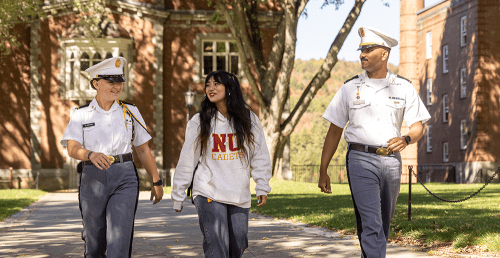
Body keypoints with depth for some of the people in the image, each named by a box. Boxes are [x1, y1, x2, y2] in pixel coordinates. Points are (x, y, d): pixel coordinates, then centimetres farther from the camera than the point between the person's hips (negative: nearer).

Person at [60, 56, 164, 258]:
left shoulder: (130, 112, 7)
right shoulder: (82, 115, 3)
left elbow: (143, 150, 13)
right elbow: (72, 149, -11)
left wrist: (156, 182, 13)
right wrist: (91, 154, -33)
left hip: (124, 180, 0)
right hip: (92, 179, 1)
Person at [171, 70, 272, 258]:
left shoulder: (249, 120, 5)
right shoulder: (198, 122, 0)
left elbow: (260, 156, 9)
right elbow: (186, 160, 3)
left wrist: (262, 187, 3)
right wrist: (178, 195, 4)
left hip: (240, 196, 3)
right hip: (209, 193, -2)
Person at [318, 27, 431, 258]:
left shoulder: (403, 87, 9)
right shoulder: (350, 88, 7)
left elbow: (418, 126, 8)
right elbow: (334, 131, 9)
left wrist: (406, 139, -17)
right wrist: (323, 171, 5)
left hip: (391, 160, 2)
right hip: (361, 160, -2)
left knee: (383, 224, 10)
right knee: (370, 223, -14)